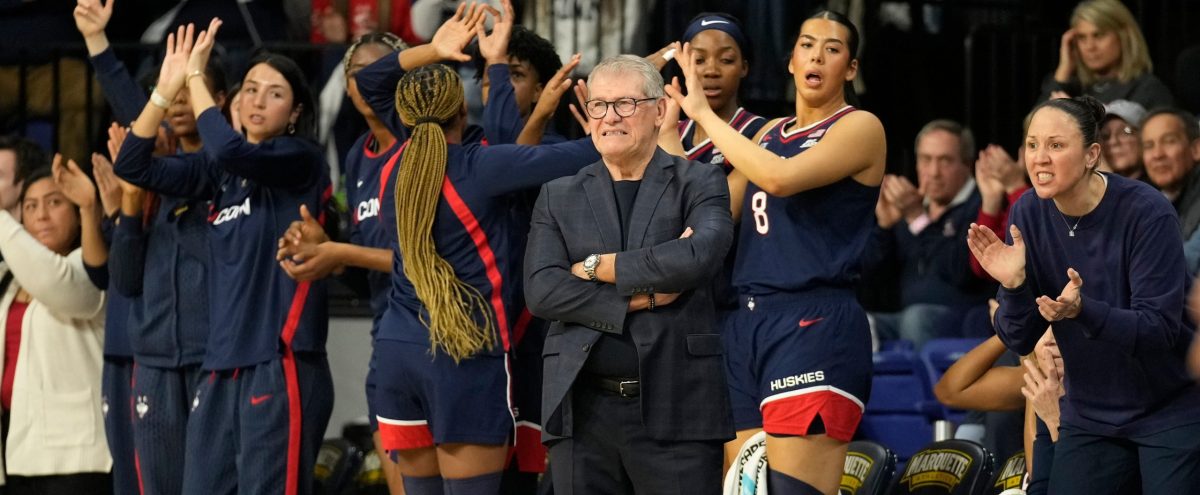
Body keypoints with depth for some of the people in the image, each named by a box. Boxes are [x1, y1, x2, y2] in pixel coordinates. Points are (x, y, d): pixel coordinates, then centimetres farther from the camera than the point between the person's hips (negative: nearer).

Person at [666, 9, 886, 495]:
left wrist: (704, 114, -11)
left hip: (816, 326, -7)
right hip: (747, 323, 7)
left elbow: (779, 178, -19)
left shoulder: (860, 127, -2)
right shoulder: (771, 132, 20)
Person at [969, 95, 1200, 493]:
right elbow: (1020, 341, -4)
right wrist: (1013, 286, -24)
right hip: (1089, 416, 4)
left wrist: (1083, 310, -38)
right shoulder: (1029, 214, -7)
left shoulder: (1146, 213, -20)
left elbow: (1160, 329, -22)